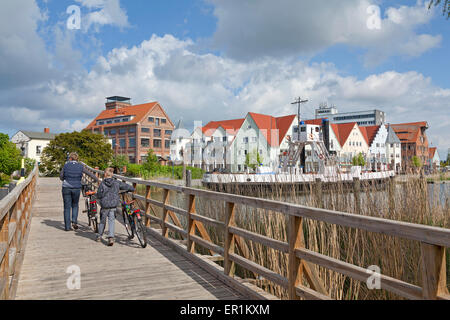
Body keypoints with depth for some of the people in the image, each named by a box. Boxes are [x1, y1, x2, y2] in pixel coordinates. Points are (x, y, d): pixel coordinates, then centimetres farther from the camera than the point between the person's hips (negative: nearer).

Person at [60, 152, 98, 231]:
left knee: (67, 207, 7)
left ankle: (67, 226, 8)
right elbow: (90, 174, 5)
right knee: (75, 205, 20)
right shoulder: (81, 166, 0)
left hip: (66, 188, 0)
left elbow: (61, 176, 6)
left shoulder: (66, 165, -1)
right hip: (76, 189, 0)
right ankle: (74, 221, 3)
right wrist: (98, 180, 16)